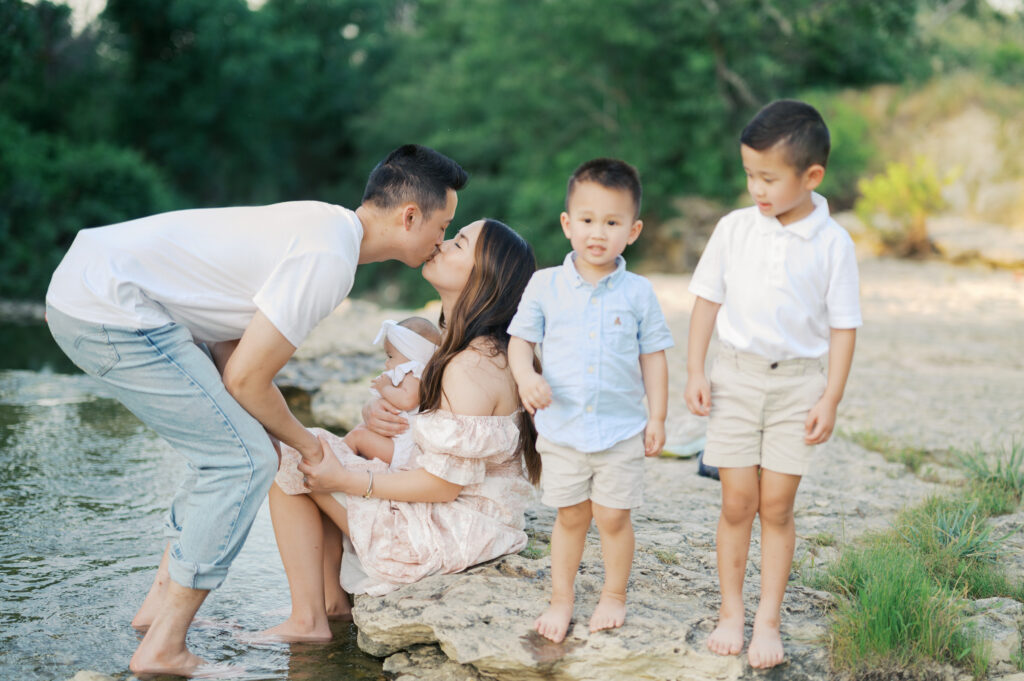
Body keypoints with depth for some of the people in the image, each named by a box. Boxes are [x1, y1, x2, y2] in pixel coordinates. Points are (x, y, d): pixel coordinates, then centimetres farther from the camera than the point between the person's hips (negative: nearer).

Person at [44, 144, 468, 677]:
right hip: (113, 313, -10)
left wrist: (280, 435, 11)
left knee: (230, 448, 17)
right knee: (245, 460, -8)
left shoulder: (325, 224, 14)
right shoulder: (330, 257, -17)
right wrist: (302, 441, 3)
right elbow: (245, 379, -15)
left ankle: (161, 602, 24)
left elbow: (231, 342, 16)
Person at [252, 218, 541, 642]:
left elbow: (444, 484, -23)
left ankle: (307, 620, -1)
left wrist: (344, 480, -17)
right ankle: (335, 598, 15)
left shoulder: (471, 368, -24)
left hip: (456, 533, -10)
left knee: (290, 464, -6)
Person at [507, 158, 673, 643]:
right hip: (562, 427, 1)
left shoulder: (638, 293, -2)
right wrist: (526, 376, -18)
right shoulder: (545, 285, -2)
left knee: (613, 516, 7)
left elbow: (653, 354, 3)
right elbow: (521, 338, 2)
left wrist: (657, 416, 0)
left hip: (622, 429, 0)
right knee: (570, 516, 11)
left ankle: (614, 595, 27)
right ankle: (561, 600, 25)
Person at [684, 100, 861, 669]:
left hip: (797, 384, -1)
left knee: (777, 506, 3)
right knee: (738, 503, 5)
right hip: (737, 377, 1)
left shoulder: (832, 243, -6)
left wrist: (831, 398, -7)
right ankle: (731, 613, 19)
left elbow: (843, 325, -3)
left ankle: (768, 620, 15)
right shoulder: (734, 228, -1)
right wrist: (695, 371, 1)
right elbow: (708, 299, 5)